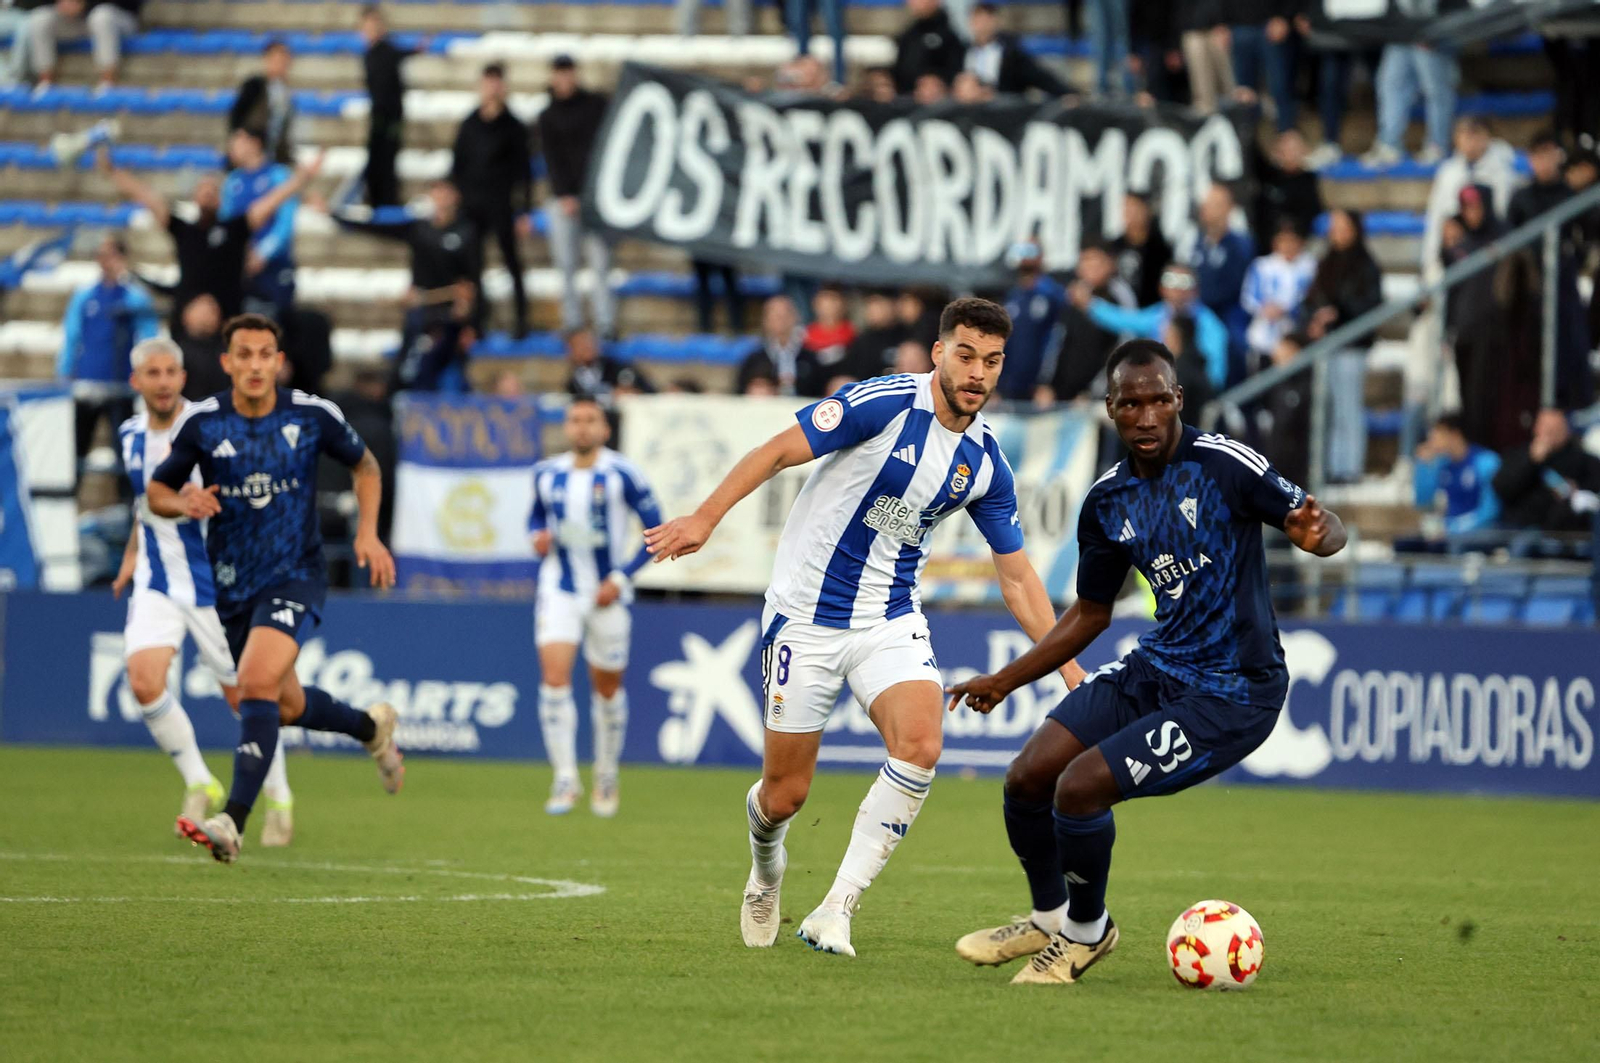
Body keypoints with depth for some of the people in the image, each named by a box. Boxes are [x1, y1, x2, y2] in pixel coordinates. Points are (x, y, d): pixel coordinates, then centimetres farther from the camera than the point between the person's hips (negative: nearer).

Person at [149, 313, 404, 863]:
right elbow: (157, 491, 5)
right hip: (232, 585, 4)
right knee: (289, 706, 16)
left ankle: (233, 822, -30)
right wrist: (183, 503, -18)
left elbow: (365, 465, 11)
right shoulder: (201, 423, -7)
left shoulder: (312, 416, -8)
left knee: (257, 682, -26)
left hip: (295, 576, -4)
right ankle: (371, 726, 48)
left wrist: (368, 533, -1)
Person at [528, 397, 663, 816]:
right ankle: (565, 781, -13)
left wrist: (621, 577, -13)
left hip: (606, 595, -2)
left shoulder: (621, 474, -10)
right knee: (554, 679, -16)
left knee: (607, 689, 10)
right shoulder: (547, 474, 2)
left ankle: (607, 778, 31)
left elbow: (656, 530, -6)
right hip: (559, 590, 2)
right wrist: (539, 535, -3)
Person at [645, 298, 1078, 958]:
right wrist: (704, 518, -24)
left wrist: (1070, 669, 1)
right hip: (805, 618, -4)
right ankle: (766, 869, 40)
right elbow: (777, 452, -14)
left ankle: (835, 910, -17)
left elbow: (1017, 576, 7)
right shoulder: (883, 404, -16)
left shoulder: (985, 463, 0)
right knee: (785, 796, 1)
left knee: (919, 745, -25)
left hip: (890, 621, 4)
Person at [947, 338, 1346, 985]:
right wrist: (1005, 682, 15)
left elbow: (1326, 528, -13)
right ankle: (1051, 918, 26)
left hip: (1232, 693, -7)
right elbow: (1090, 615, 17)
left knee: (1079, 786, -18)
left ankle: (1085, 934, 9)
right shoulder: (1107, 501, 4)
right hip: (1155, 668, 7)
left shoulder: (1223, 463, -15)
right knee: (1028, 778, -2)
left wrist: (1316, 534, -37)